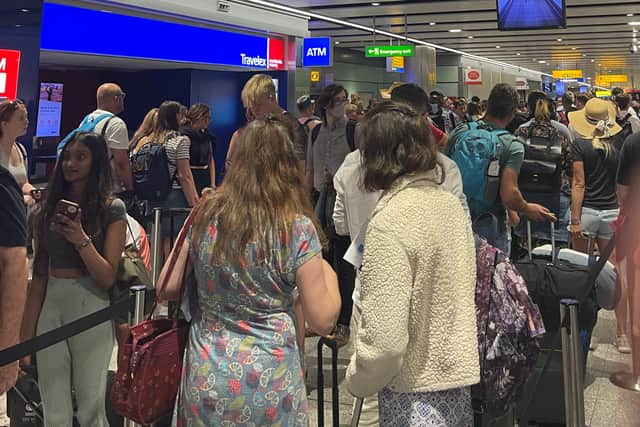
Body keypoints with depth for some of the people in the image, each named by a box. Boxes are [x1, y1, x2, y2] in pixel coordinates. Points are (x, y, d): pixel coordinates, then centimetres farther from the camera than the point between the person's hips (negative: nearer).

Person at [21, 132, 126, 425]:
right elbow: (39, 275, 9)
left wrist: (82, 240, -23)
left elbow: (108, 278, -8)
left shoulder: (112, 209, -4)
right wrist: (27, 334, 7)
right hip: (50, 306, 4)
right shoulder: (49, 208, 9)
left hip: (91, 309, -4)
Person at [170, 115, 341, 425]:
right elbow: (323, 321, -10)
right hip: (269, 381, -2)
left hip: (206, 379, 3)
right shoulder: (297, 227, -12)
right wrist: (329, 274, 8)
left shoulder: (205, 216, -5)